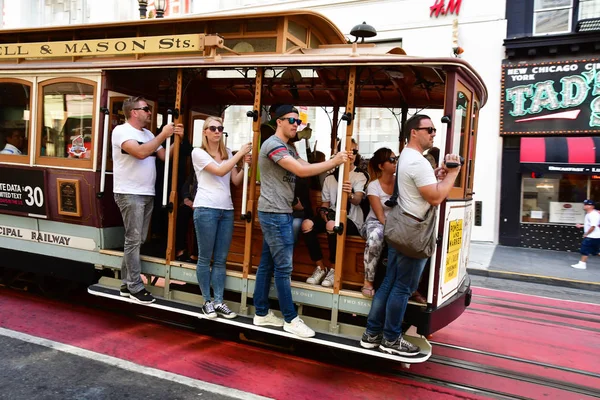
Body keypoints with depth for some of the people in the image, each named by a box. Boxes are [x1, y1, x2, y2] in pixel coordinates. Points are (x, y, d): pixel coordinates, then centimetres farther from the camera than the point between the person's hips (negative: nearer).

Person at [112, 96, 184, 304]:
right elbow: (140, 152, -24)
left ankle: (127, 284, 20)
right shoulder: (122, 131, -8)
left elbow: (165, 156, 14)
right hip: (130, 194, -8)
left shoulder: (148, 134, 16)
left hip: (147, 194, 8)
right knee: (133, 240, -6)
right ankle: (136, 287, 1)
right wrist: (163, 135, -18)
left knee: (137, 240, 11)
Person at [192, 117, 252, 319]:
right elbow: (219, 171, -13)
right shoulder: (198, 152, 0)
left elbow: (236, 181, 14)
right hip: (206, 209, -5)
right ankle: (207, 301, 12)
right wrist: (240, 153, -11)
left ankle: (219, 302, 11)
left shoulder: (227, 153, 16)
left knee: (221, 259, 6)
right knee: (205, 258, 1)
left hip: (227, 210, 5)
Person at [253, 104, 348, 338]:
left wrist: (333, 163, -10)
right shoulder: (273, 145, -14)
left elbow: (306, 168, 6)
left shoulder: (289, 149, 19)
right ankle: (291, 319, 6)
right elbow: (302, 171, -24)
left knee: (267, 265, 13)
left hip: (279, 213, 10)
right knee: (283, 266, -3)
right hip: (275, 214, -10)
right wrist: (334, 162, -19)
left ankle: (261, 313, 22)